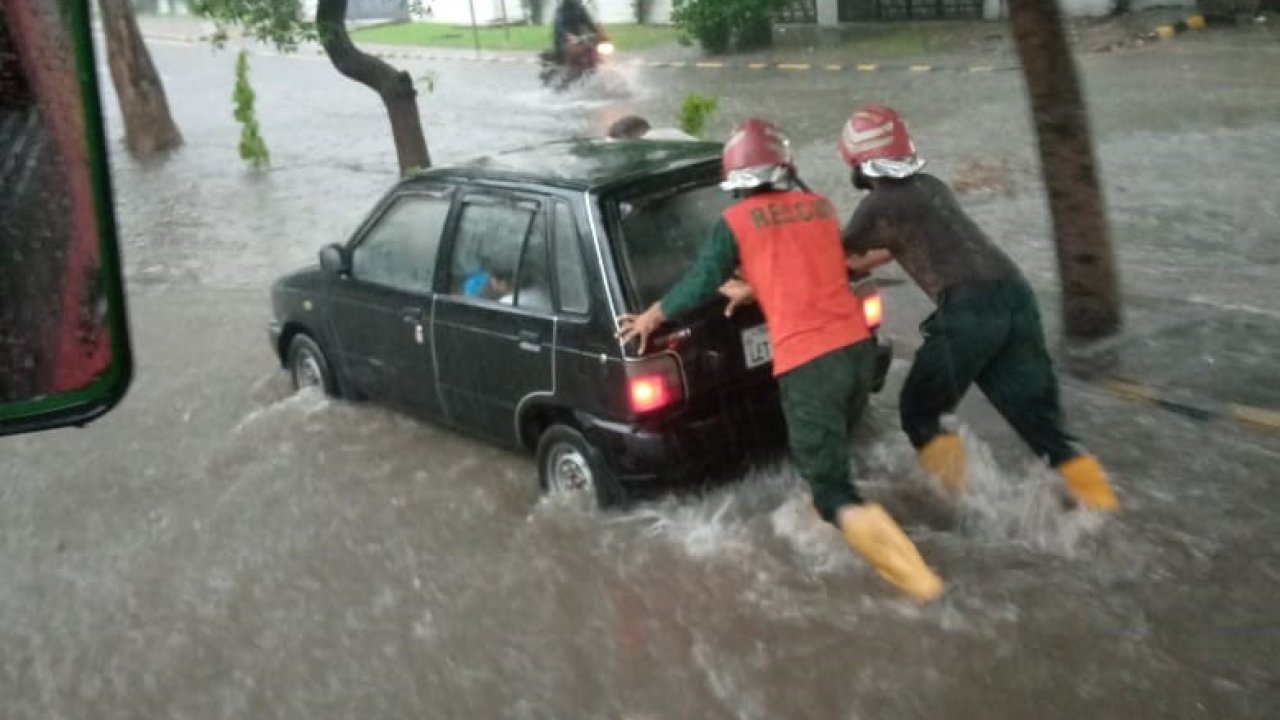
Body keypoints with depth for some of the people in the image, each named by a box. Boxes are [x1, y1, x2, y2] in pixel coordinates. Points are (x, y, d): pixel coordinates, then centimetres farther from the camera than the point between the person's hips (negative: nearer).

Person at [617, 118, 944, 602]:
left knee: (828, 483, 2)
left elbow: (701, 284, 5)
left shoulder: (737, 220, -1)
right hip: (857, 345, 6)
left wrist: (650, 317, 20)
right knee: (830, 451, 28)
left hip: (807, 361, -5)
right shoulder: (821, 208, 14)